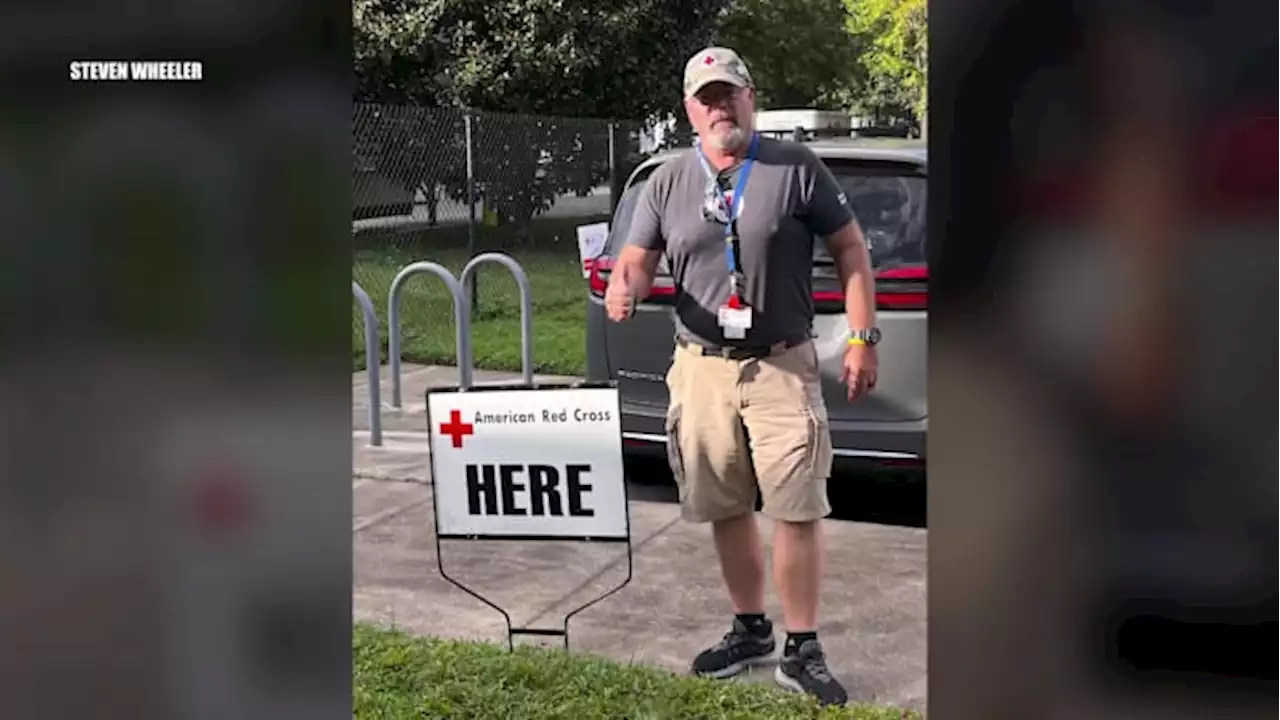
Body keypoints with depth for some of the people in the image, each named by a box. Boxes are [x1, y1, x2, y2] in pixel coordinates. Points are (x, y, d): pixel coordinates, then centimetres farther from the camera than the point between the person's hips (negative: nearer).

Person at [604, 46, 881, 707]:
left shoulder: (795, 167, -1)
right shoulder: (668, 182, 8)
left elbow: (850, 249, 2)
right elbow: (638, 258, 9)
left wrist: (862, 339, -6)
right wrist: (622, 289, -16)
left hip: (782, 366, -3)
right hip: (701, 368, 3)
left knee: (797, 510, -4)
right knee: (726, 510, 12)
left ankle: (801, 651, 10)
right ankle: (750, 630, 29)